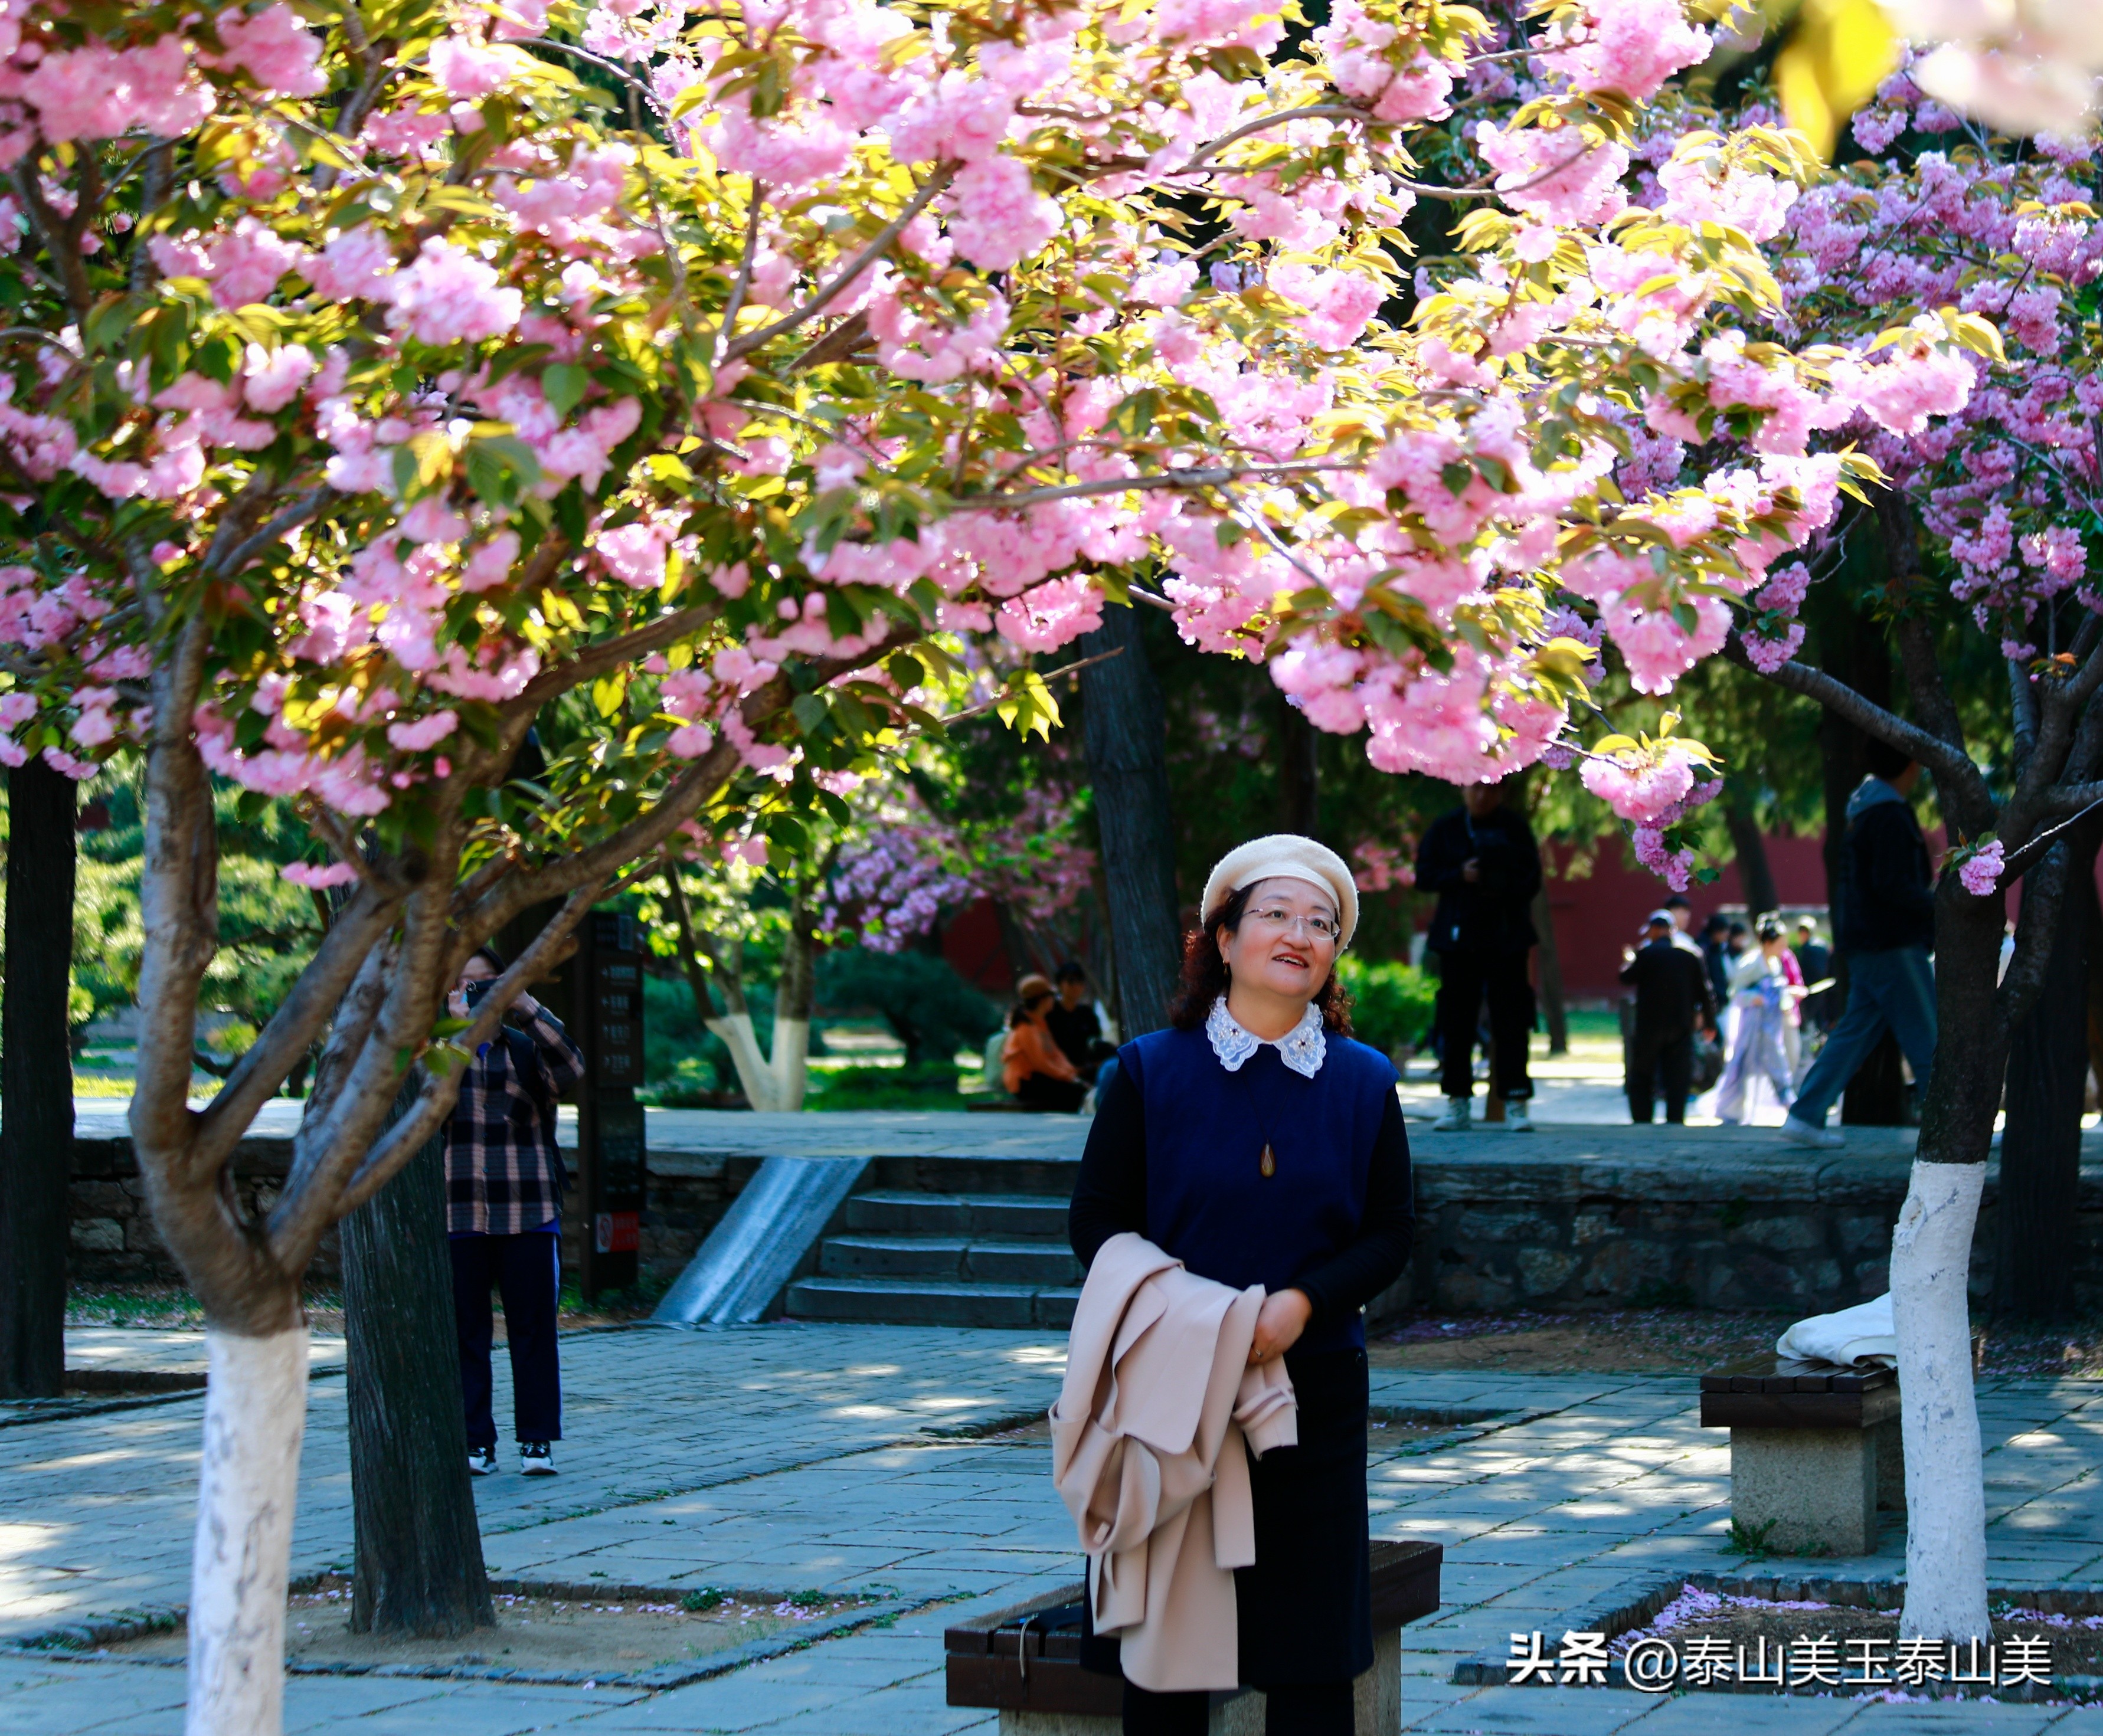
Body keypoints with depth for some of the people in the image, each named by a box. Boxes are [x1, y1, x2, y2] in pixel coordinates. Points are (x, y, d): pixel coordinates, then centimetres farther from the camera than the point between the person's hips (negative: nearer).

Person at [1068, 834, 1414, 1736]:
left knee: (1312, 1658, 3)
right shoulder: (1149, 1071, 1)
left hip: (1313, 1385, 1)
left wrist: (1305, 1301, -13)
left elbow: (1392, 1233, 6)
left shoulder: (1364, 1081, 6)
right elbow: (1096, 1223, 1)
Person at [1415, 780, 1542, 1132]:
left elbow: (1532, 879, 3)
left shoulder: (1515, 827, 6)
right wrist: (1459, 876, -14)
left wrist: (1504, 888, -18)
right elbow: (1424, 875, 3)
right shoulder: (1445, 828, 8)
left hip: (1506, 937, -1)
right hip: (1458, 937, 1)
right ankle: (1458, 1105, 6)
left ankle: (1515, 1105, -5)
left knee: (1510, 1017, -6)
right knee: (1456, 1019, -1)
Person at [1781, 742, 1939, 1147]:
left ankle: (1805, 1116, 7)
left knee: (1857, 1030, 11)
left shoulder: (1862, 807, 14)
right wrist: (1937, 902, -13)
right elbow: (1892, 886, -23)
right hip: (1892, 944, -10)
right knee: (1927, 1036, -3)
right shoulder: (1889, 816, -18)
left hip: (1866, 943, 10)